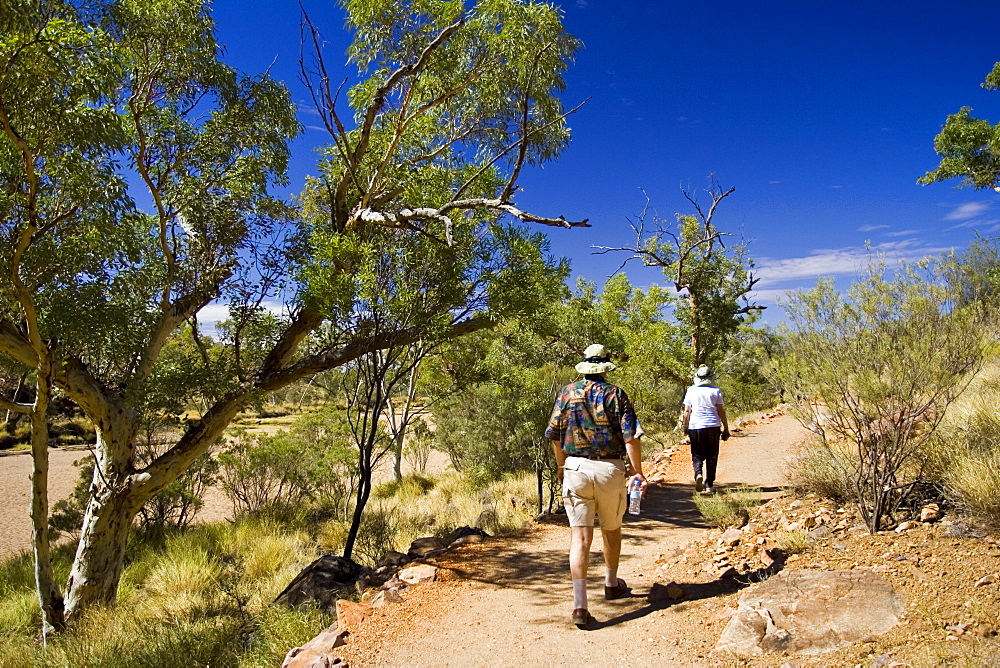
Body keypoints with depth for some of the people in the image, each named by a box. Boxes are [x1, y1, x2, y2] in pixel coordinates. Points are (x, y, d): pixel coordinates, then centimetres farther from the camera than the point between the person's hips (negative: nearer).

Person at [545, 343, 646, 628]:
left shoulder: (567, 392, 4)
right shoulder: (615, 394, -3)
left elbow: (554, 434, 6)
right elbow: (631, 437, -10)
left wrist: (561, 465, 19)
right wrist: (638, 472, -1)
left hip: (576, 468, 1)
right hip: (610, 469, -1)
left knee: (580, 535, -1)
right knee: (611, 530, 20)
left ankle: (580, 604, -9)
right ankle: (612, 584, 40)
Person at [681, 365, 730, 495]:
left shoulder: (691, 390, 2)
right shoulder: (716, 391, 0)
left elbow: (687, 411, 3)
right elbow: (721, 411, 0)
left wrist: (685, 427, 12)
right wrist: (726, 429, 7)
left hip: (695, 427, 0)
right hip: (713, 426, 0)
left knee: (697, 455, 9)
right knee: (711, 456, 8)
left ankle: (698, 474, -19)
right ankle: (709, 485, 10)